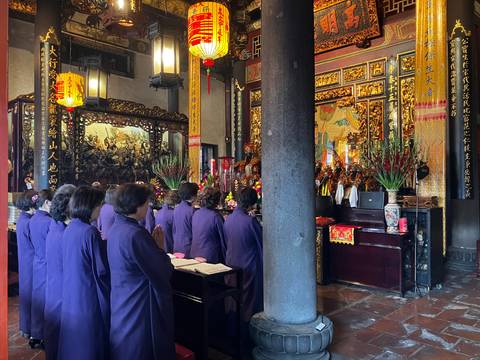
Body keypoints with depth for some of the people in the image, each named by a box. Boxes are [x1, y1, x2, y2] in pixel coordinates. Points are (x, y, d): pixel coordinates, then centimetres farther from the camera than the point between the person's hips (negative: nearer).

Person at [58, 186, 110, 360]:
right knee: (89, 345, 7)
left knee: (73, 342, 21)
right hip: (89, 298, -8)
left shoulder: (69, 229, 3)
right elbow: (102, 271, -19)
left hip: (70, 297, 8)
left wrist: (102, 242, 9)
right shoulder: (90, 232, -22)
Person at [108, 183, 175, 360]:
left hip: (121, 302, 9)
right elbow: (165, 272, -21)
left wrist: (153, 245, 1)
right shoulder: (136, 234, -27)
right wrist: (159, 246, -8)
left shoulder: (115, 228, 1)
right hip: (140, 306, -9)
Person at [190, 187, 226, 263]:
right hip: (210, 257, -6)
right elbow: (222, 239, -9)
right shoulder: (216, 216, -16)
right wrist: (224, 258, 2)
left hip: (195, 255, 6)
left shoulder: (196, 214, 2)